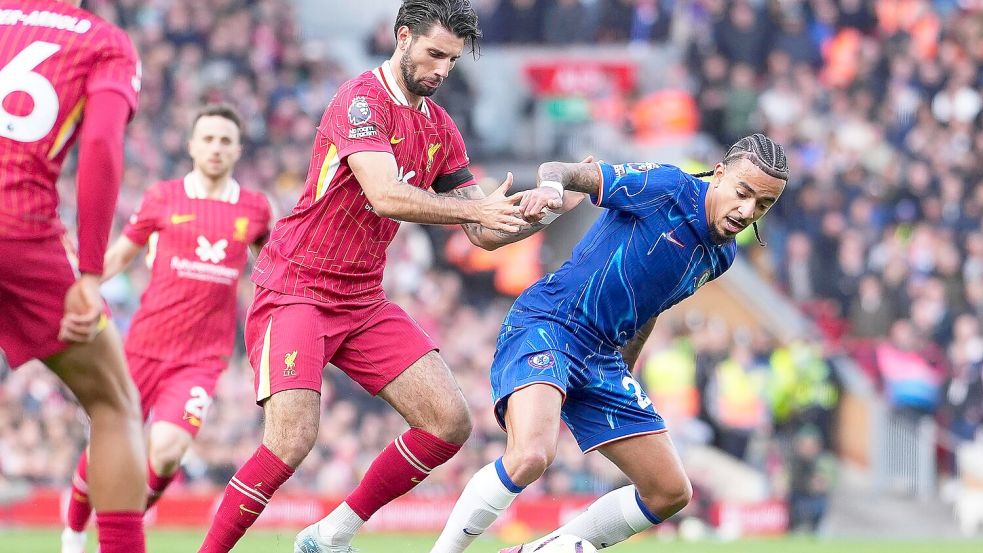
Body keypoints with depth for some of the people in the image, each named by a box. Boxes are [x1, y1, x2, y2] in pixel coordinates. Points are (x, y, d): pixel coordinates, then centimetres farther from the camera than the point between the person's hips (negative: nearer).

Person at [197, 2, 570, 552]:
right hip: (295, 293, -8)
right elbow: (386, 196, -30)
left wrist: (531, 216, -9)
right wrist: (478, 207, -33)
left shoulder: (441, 128, 10)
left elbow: (484, 234, 10)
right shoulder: (362, 100, -15)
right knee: (292, 442, -23)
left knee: (450, 423, -3)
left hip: (364, 301, 8)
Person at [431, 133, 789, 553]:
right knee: (531, 456, -34)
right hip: (545, 326, -8)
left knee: (671, 493, 6)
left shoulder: (721, 255, 12)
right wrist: (552, 187, -36)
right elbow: (557, 171, -13)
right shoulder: (667, 188, -12)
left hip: (603, 359, 8)